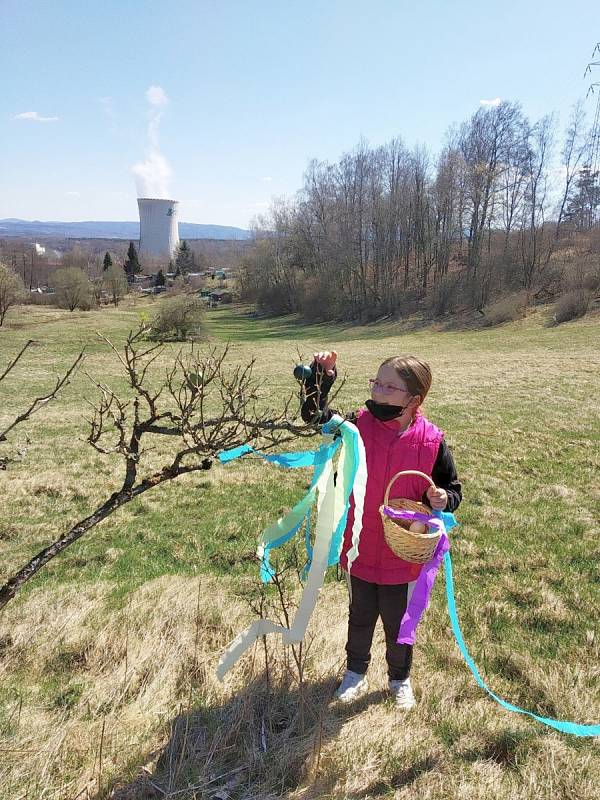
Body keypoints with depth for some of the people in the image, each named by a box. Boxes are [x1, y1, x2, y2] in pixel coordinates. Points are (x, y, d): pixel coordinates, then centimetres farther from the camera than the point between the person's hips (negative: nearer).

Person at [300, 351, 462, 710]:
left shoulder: (432, 441, -15)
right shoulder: (360, 425, -13)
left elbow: (453, 489, -3)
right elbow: (314, 414, -8)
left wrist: (442, 499, -25)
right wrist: (321, 375, -21)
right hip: (361, 548, 2)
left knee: (397, 620, 20)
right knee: (361, 616, 22)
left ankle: (400, 679, 47)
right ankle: (356, 673, 48)